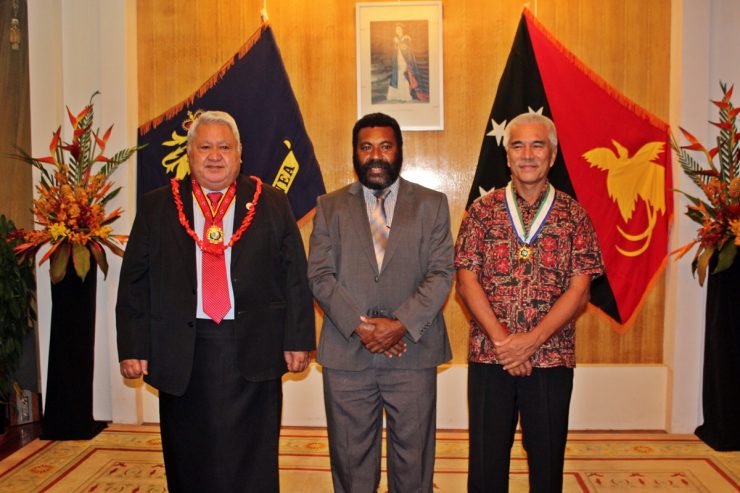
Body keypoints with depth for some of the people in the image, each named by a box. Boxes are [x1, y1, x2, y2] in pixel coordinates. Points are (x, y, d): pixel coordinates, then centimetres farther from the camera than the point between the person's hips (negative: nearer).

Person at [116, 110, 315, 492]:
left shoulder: (272, 203, 5)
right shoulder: (156, 207, 7)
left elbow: (295, 276, 2)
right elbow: (134, 283, 6)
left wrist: (297, 340, -3)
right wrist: (133, 348, 0)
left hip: (253, 352, -1)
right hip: (181, 355, 2)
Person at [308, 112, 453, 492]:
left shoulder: (432, 204, 6)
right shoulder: (330, 206, 8)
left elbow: (442, 273, -2)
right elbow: (320, 275, 0)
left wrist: (402, 324, -14)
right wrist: (359, 326, -12)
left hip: (413, 353, 0)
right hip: (346, 354, 1)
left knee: (413, 459, 10)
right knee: (351, 457, 12)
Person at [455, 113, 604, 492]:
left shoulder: (573, 215, 3)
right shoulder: (483, 210, 3)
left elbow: (579, 290, -3)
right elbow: (467, 281, -3)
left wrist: (530, 340, -13)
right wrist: (500, 339, -13)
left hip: (552, 357, 0)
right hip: (488, 356, 0)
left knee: (548, 459, 12)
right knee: (486, 460, 9)